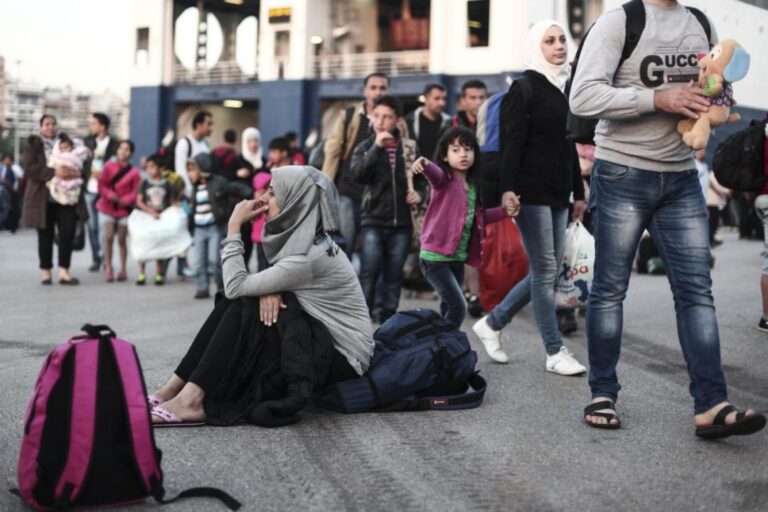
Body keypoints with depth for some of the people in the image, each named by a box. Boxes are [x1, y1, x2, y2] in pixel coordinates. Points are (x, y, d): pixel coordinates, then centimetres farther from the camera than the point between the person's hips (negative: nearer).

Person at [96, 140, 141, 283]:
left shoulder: (134, 172, -4)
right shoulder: (108, 166, -1)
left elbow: (135, 192, -5)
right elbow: (102, 185, -3)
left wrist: (124, 201, -19)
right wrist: (111, 196, -18)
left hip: (124, 209, 0)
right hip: (107, 207, 0)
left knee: (122, 240, 6)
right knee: (108, 237, -8)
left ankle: (123, 270, 15)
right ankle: (108, 268, -3)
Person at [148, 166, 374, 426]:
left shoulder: (308, 257, -25)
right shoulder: (306, 239, 3)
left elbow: (235, 285, -21)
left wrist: (234, 226, -14)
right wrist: (269, 289, -14)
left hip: (343, 358, -9)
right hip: (321, 341, 9)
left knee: (245, 310, -19)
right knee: (233, 303, -4)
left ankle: (192, 400, -18)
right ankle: (176, 388, -4)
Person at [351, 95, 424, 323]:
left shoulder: (410, 147, 5)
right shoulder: (365, 147, 3)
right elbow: (358, 174, -15)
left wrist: (419, 193, -5)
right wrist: (377, 147, -21)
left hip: (401, 222, 1)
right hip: (373, 221, -1)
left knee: (394, 276, 8)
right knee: (369, 273, -7)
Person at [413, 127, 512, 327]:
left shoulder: (472, 186, 11)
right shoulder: (445, 180, -10)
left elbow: (476, 218, 23)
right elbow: (436, 174, -34)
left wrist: (504, 212, 12)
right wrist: (425, 164, -56)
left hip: (458, 259, 8)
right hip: (435, 257, -8)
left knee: (449, 308, 16)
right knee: (458, 307, -15)